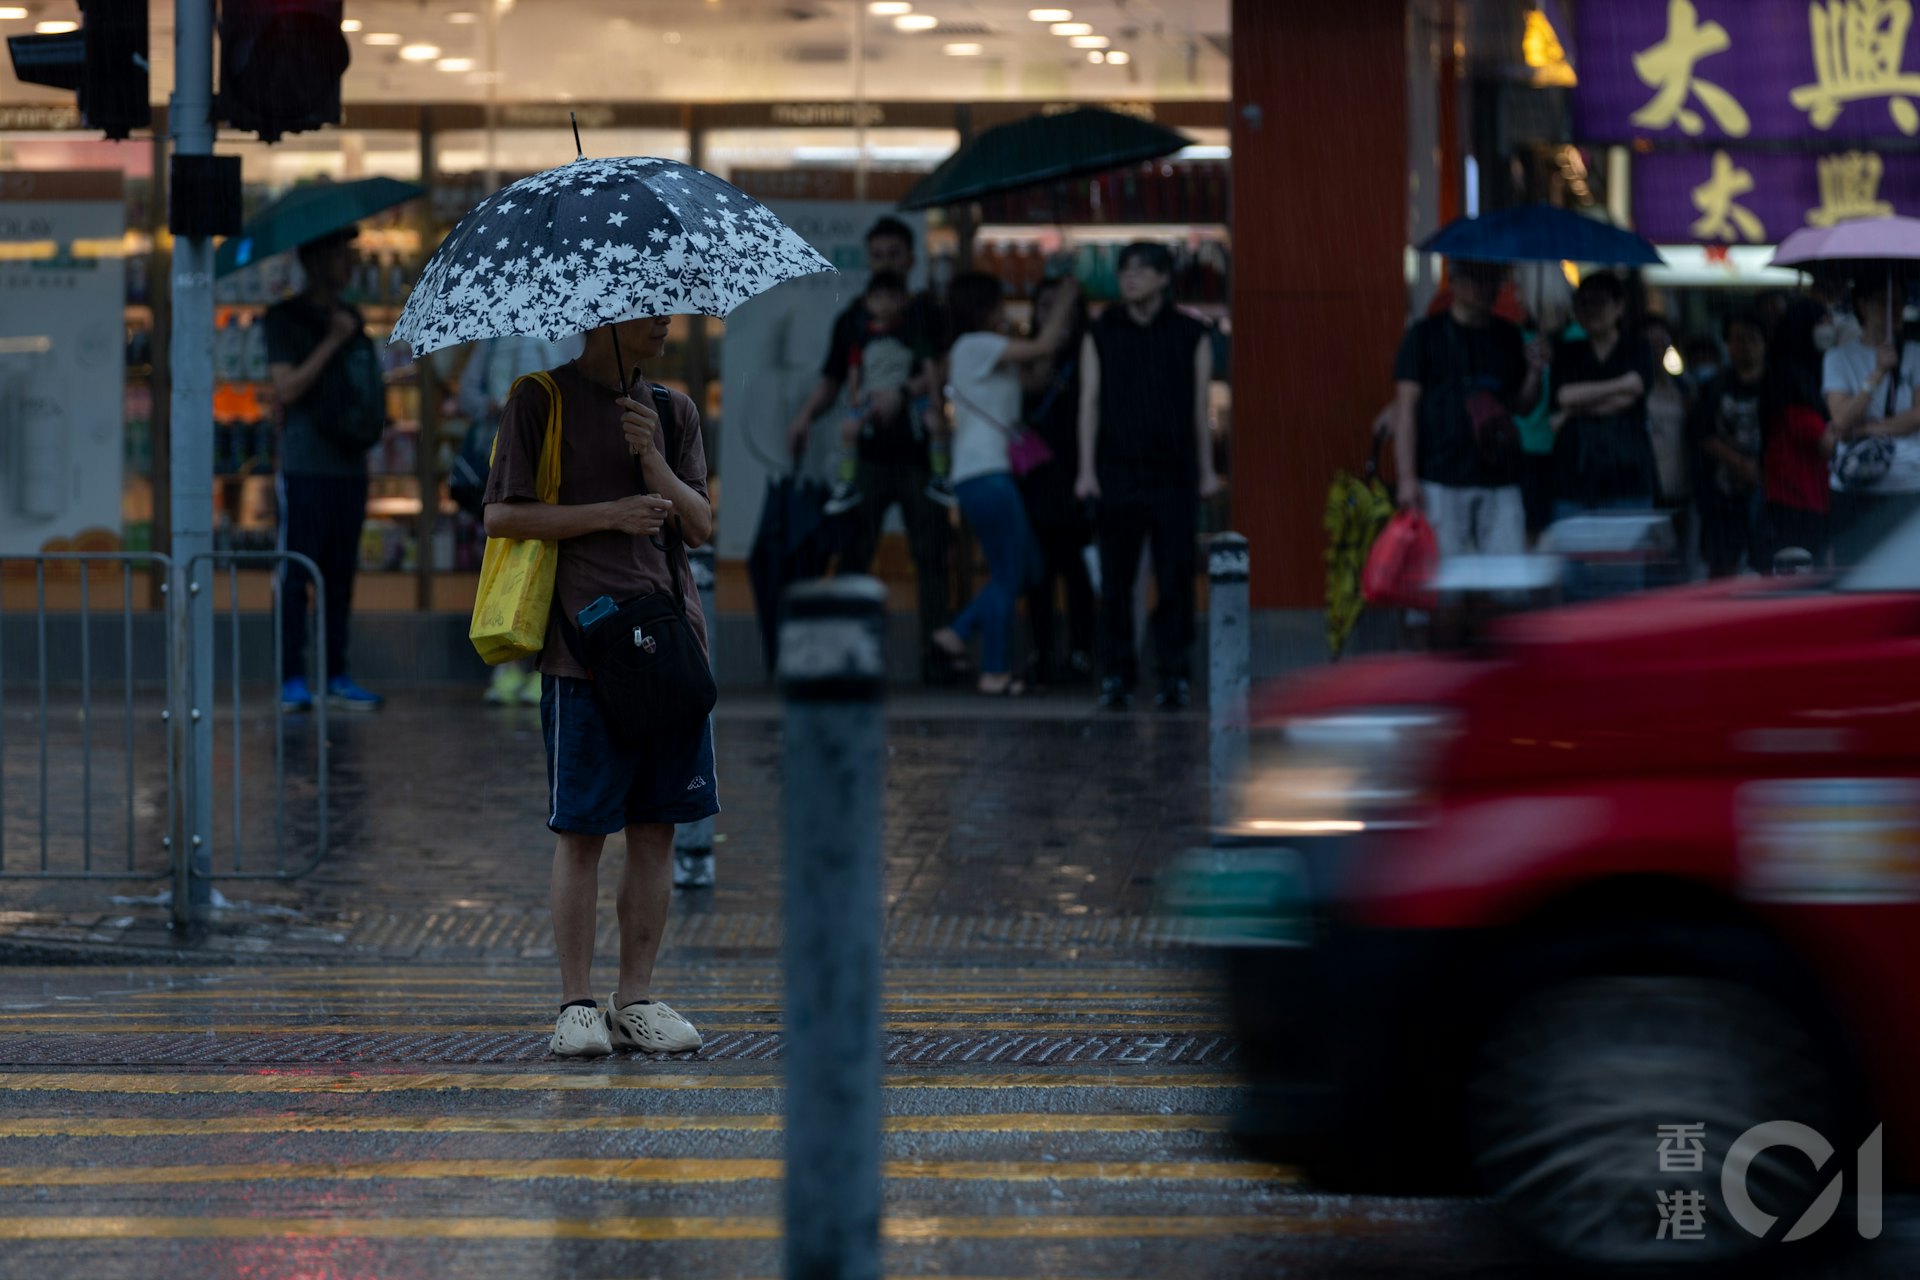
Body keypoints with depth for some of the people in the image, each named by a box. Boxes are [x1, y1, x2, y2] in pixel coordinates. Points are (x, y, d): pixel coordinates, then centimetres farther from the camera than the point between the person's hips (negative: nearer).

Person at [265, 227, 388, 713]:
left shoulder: (351, 320, 17)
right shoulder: (287, 319, -3)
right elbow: (286, 389, -13)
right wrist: (332, 342, -14)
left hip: (349, 467, 6)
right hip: (305, 467, -6)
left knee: (341, 576, 7)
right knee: (296, 574, -5)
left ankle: (336, 677, 10)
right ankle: (292, 679, -4)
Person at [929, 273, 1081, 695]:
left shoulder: (977, 350, 20)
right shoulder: (975, 345, -10)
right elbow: (1043, 347, -13)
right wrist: (1065, 301, 0)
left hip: (991, 474, 10)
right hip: (985, 474, -10)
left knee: (1027, 569, 13)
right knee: (1008, 574, -5)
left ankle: (957, 632, 14)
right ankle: (995, 672, 0)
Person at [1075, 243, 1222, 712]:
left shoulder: (1191, 336, 7)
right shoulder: (1101, 335, 8)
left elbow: (1201, 407, 9)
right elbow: (1090, 404, 5)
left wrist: (1207, 470, 6)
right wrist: (1086, 470, -3)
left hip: (1174, 475, -1)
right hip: (1117, 474, 1)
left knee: (1175, 581, -3)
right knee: (1115, 582, 0)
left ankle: (1175, 677, 2)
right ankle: (1116, 677, 5)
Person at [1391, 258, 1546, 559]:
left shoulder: (1509, 336, 15)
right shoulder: (1426, 335, 2)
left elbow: (1521, 406, 19)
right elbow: (1405, 407, -3)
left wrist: (1534, 372, -3)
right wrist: (1407, 477, -10)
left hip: (1500, 480, 4)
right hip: (1442, 481, -4)